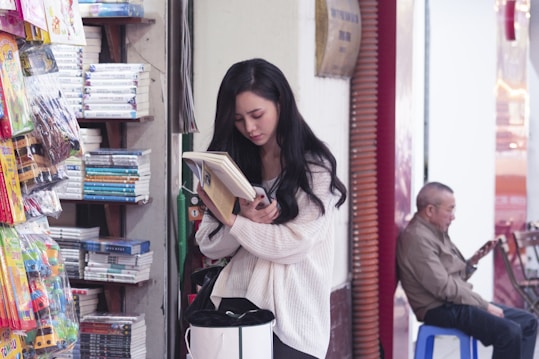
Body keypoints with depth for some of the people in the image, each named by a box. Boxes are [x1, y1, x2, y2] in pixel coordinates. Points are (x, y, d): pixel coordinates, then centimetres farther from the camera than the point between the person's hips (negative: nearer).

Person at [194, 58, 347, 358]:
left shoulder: (314, 167, -4)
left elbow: (293, 246, -13)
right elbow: (210, 246, 4)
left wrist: (230, 220, -11)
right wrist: (246, 221, -14)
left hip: (292, 315, -3)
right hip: (235, 304, 3)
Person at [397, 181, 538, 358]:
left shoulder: (437, 232, 16)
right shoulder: (418, 238, -16)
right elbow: (443, 287, -21)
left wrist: (473, 261, 0)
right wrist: (484, 305, -15)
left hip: (455, 303, 10)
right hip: (441, 310, -10)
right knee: (509, 331, -26)